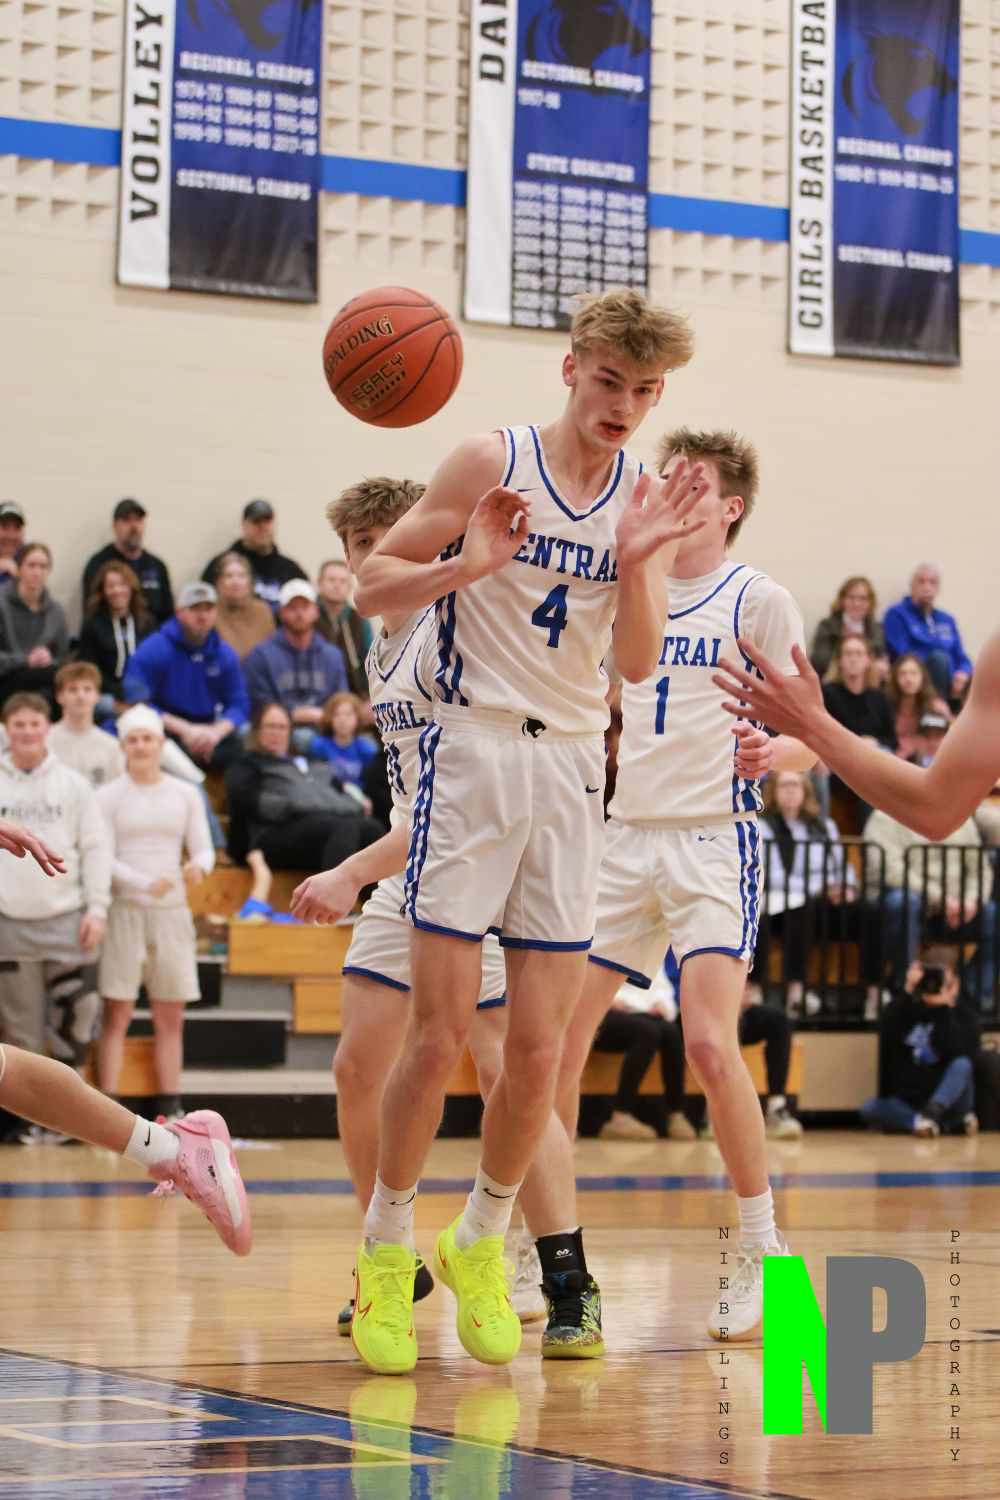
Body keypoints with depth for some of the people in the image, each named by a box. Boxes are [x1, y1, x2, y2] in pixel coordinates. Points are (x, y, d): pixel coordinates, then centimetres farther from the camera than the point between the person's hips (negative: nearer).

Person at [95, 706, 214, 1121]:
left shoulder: (185, 795, 10)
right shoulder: (109, 796, 1)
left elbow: (204, 849, 7)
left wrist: (199, 867, -18)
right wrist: (145, 883, -22)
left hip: (172, 912, 3)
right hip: (125, 910, -3)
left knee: (170, 1017, 5)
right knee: (117, 1013, -5)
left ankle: (170, 1110, 9)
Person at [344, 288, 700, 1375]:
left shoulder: (645, 498, 6)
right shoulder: (492, 464, -4)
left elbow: (638, 661, 1)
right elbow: (373, 583, -3)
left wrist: (635, 559, -16)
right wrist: (471, 563, -20)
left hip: (572, 766, 4)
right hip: (473, 750, -4)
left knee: (538, 1047, 2)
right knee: (441, 1028, -8)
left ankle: (481, 1243, 21)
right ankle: (386, 1252, 7)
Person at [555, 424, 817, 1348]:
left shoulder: (760, 602, -2)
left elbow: (809, 741, -5)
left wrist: (772, 752, -26)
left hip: (714, 839, -5)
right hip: (626, 835, 6)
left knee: (710, 1044, -19)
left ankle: (762, 1254, -5)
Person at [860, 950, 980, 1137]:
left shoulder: (964, 1016, 3)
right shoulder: (909, 1010, 10)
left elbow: (957, 1056, -16)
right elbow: (886, 1035, -12)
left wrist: (944, 1009, -17)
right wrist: (906, 993, -18)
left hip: (947, 1100, -2)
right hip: (904, 1104, 2)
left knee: (962, 1065, -30)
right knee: (869, 1108, -27)